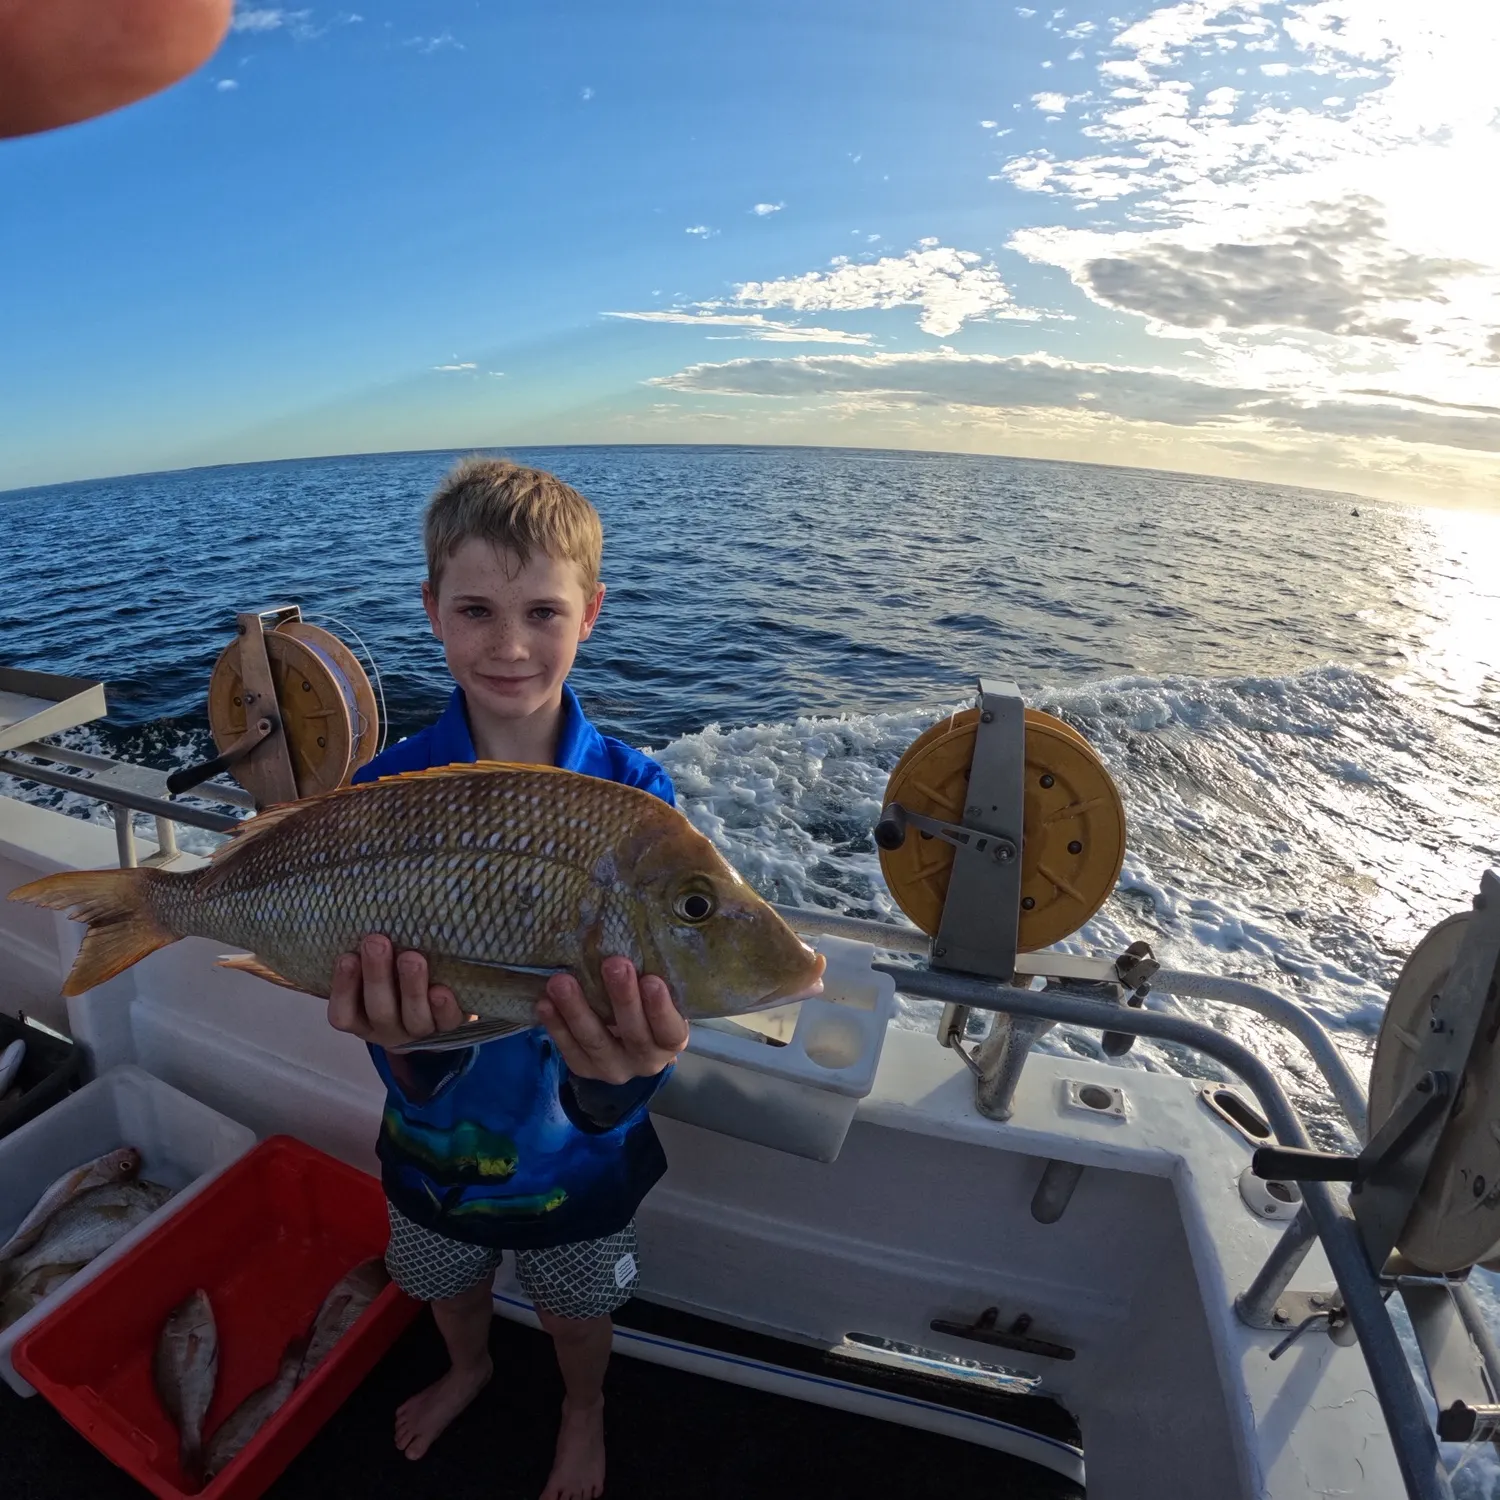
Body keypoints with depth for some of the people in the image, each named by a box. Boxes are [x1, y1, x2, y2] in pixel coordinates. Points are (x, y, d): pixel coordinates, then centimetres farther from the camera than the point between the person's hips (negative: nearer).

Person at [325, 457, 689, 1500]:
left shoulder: (633, 794, -23)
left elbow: (645, 992, -24)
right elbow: (412, 1074, -21)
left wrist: (629, 1055, -48)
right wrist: (402, 1035, -44)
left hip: (578, 1153, -1)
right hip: (435, 1145, 2)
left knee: (577, 1309, 27)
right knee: (449, 1282, 32)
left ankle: (584, 1413, 63)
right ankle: (469, 1369, 68)